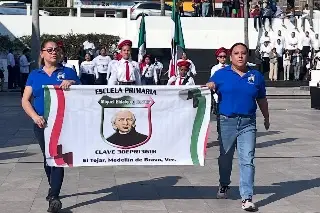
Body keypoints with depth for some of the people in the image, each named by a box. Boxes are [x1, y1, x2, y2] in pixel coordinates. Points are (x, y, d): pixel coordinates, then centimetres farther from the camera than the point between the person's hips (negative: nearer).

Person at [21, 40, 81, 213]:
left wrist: (72, 83, -15)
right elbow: (25, 101, 3)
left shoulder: (68, 72, 5)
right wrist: (35, 117, -15)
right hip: (42, 124, 3)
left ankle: (53, 196, -12)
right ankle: (53, 189, 32)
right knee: (48, 158, 14)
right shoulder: (35, 75, 9)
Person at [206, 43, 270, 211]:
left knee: (247, 160, -8)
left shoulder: (256, 76, 8)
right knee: (225, 157, 15)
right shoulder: (221, 74, 4)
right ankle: (224, 186, 39)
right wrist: (209, 86, -18)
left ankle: (247, 198, -8)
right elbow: (209, 87, 5)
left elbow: (261, 99, 17)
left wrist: (266, 118, 26)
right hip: (226, 121, 0)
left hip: (248, 123, 0)